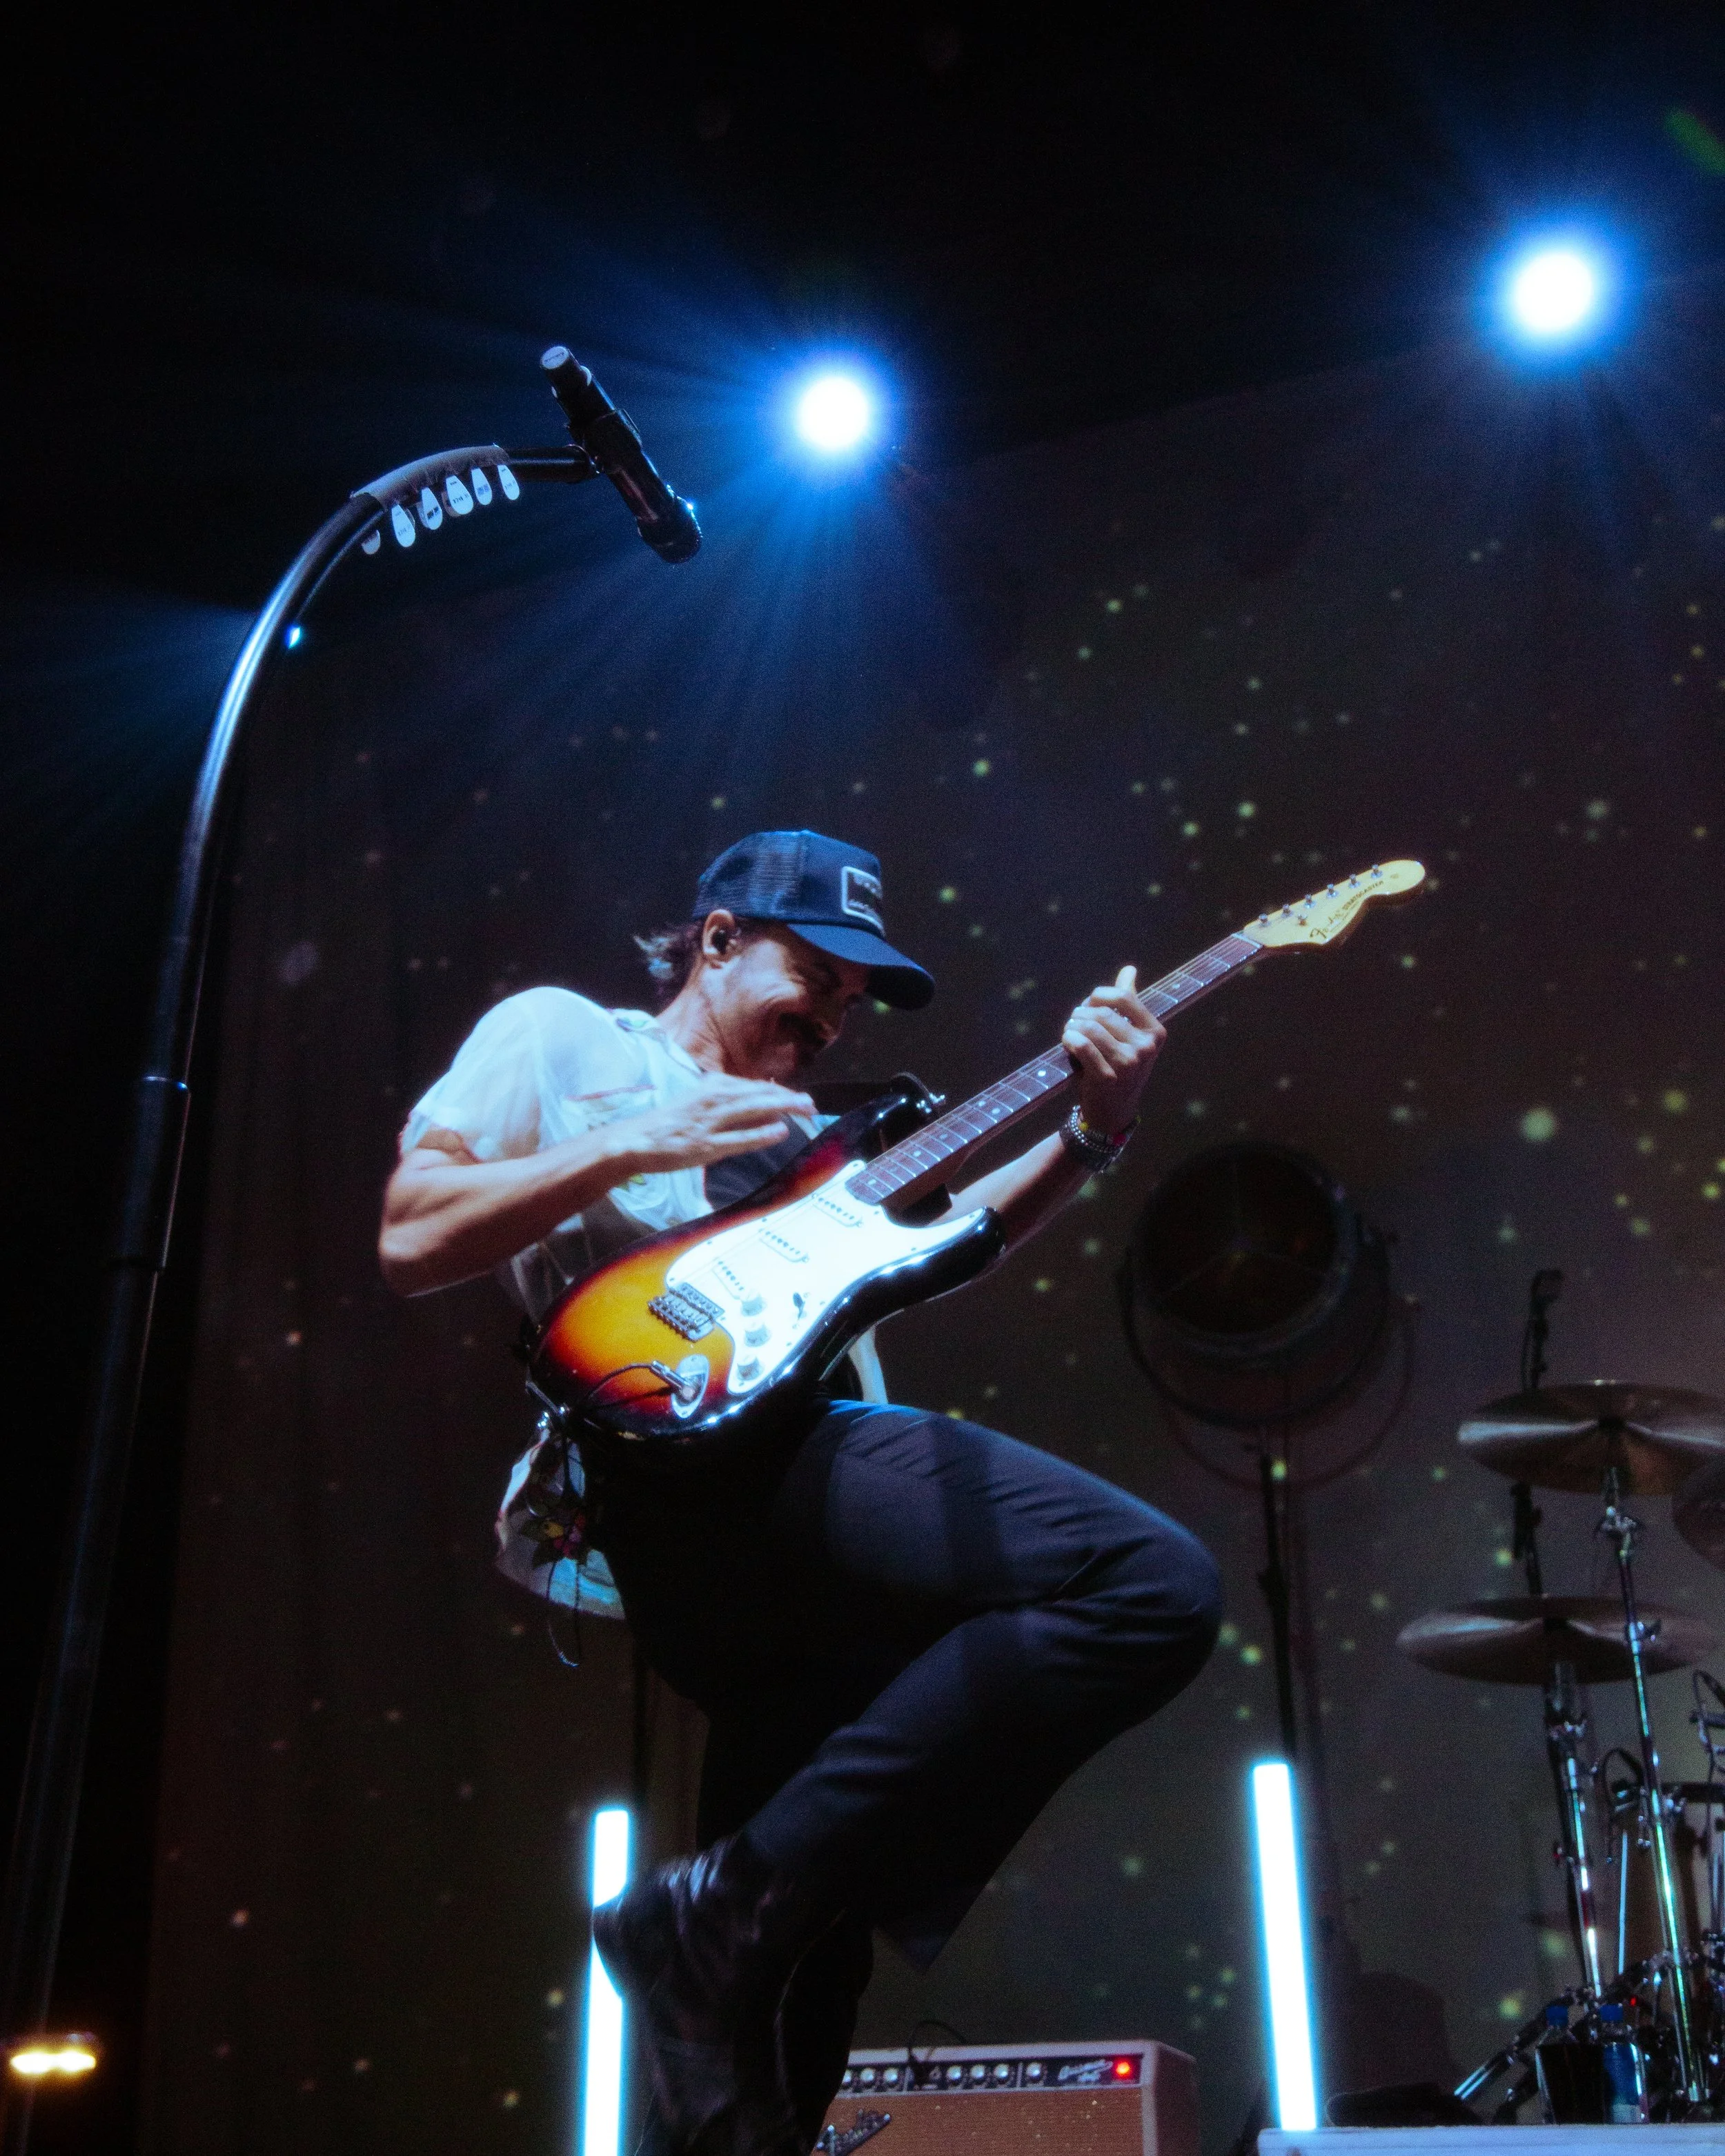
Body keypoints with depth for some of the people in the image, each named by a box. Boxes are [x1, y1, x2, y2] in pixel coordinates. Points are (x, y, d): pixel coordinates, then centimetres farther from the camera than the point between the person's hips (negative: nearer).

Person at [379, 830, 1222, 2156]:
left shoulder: (792, 1130, 33)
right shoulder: (558, 1036, 12)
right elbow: (410, 1241, 0)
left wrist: (1092, 1133, 4)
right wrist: (635, 1148, -7)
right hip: (698, 1462, -9)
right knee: (1153, 1584, -23)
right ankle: (735, 1911, -18)